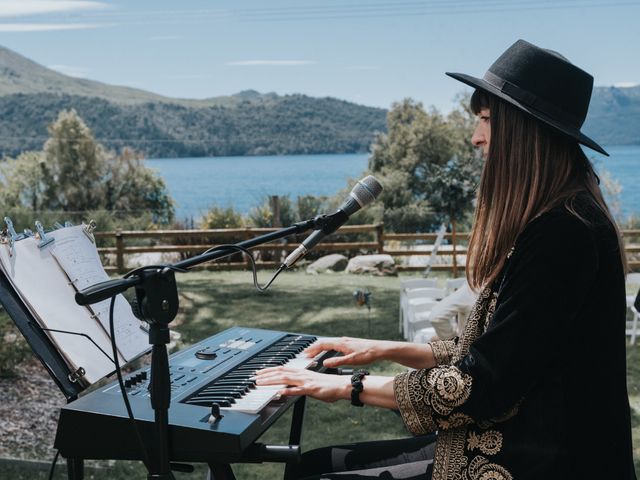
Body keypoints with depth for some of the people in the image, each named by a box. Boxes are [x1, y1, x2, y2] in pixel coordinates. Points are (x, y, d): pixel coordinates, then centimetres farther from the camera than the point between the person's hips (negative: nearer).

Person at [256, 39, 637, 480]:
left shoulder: (563, 233, -22)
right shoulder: (556, 219, 10)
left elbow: (483, 387, -21)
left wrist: (350, 386, -12)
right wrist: (386, 350, 12)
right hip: (506, 440, 9)